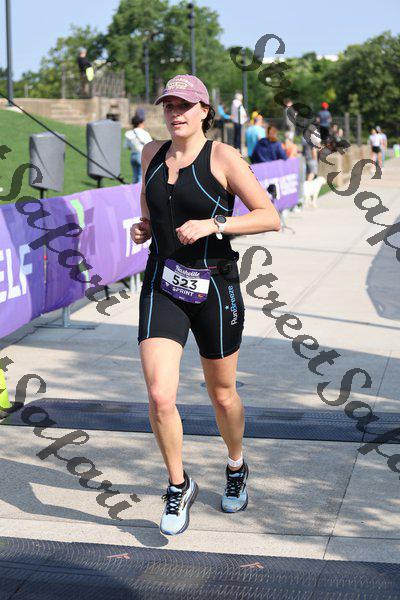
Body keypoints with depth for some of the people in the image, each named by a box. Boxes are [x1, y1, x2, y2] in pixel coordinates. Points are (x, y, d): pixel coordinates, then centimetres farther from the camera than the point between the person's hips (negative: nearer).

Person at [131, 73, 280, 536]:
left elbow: (271, 218, -12)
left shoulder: (223, 157, -9)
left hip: (215, 289, -3)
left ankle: (236, 467, 43)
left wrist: (212, 224, -22)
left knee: (222, 395, 13)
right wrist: (141, 227, 3)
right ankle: (179, 485, 10)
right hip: (162, 288, 3)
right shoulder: (152, 153, 6)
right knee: (159, 397, -13)